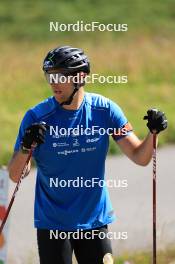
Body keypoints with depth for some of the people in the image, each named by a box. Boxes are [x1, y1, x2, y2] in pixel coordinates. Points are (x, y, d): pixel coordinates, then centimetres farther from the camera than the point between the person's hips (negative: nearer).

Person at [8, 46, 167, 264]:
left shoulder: (105, 110, -4)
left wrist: (153, 133, -21)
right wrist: (26, 147, -28)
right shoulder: (37, 117, -8)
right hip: (52, 224, -2)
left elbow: (140, 157, -2)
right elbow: (15, 175, -9)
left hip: (95, 221, 2)